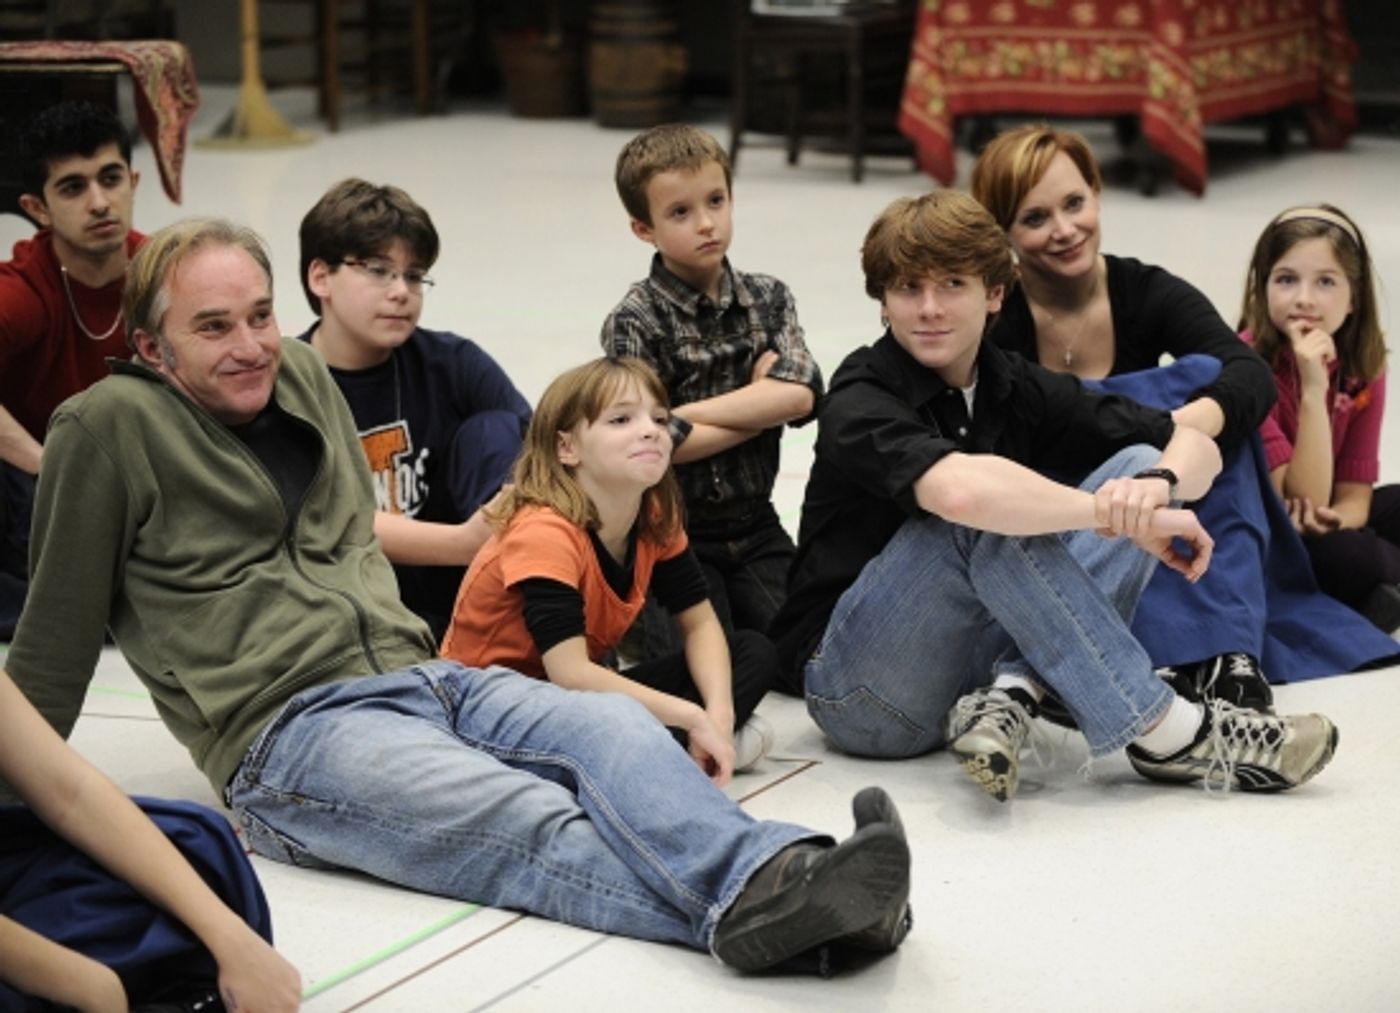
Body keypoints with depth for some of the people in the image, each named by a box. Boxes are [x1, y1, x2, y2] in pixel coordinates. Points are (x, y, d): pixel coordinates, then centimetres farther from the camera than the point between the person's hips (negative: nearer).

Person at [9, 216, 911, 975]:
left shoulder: (302, 374, 18)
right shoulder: (115, 425, -2)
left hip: (424, 676, 7)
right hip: (289, 730, -6)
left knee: (610, 721, -25)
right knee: (531, 820, -32)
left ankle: (771, 879, -49)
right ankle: (746, 906, -55)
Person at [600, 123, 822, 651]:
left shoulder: (768, 299, 4)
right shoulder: (635, 321, -9)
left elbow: (800, 395, -14)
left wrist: (682, 414, -18)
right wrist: (762, 406, -12)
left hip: (755, 527, 4)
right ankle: (638, 624, 11)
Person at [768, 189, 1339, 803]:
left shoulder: (1016, 387, 4)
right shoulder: (860, 402, -15)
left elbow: (1196, 446, -1)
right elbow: (957, 489, -38)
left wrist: (1157, 484, -24)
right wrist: (1120, 515, -31)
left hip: (974, 655, 6)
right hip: (857, 690, -6)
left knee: (1139, 466, -4)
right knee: (988, 516, -32)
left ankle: (1009, 696, -23)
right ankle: (1169, 734, -29)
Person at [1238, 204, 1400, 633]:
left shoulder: (1362, 368, -4)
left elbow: (1354, 495, -4)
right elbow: (1302, 498, -27)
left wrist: (1334, 518, -29)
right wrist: (1312, 391, -36)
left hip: (1313, 530, 7)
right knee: (1341, 555, -33)